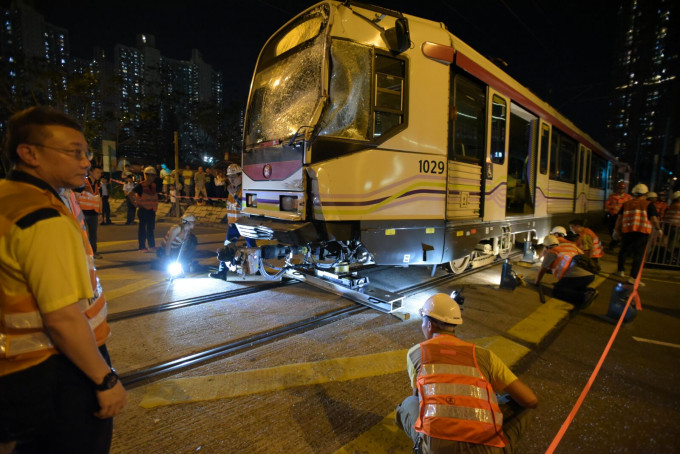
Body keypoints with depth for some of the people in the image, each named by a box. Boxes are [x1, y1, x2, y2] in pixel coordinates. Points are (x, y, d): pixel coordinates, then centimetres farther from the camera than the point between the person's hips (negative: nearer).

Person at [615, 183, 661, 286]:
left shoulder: (626, 204, 9)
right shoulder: (649, 205, 0)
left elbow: (619, 218, 10)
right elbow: (654, 220, -5)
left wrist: (617, 230, 19)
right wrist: (659, 229, 11)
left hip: (627, 231, 3)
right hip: (642, 232, -3)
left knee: (624, 251, 20)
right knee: (638, 255, 0)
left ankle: (620, 270, 31)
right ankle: (633, 277, -4)